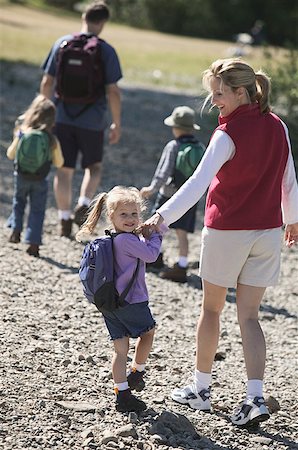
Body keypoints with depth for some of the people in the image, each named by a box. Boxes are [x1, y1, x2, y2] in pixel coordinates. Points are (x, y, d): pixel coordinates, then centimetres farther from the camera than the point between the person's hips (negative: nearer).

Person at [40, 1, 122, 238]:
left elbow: (47, 82, 2)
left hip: (63, 118, 2)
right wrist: (117, 124, 0)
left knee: (64, 170, 10)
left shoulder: (62, 43, 0)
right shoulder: (106, 51, -9)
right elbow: (113, 91, -9)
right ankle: (83, 205, -5)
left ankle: (64, 221, 13)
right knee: (94, 167, 16)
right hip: (92, 120, -2)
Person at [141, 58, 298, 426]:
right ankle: (255, 398, -7)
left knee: (211, 308, 13)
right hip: (267, 233, 5)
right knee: (249, 316, 6)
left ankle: (201, 388, 22)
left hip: (226, 231, -5)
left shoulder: (228, 134, -16)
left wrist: (162, 216, -27)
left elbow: (198, 183, -24)